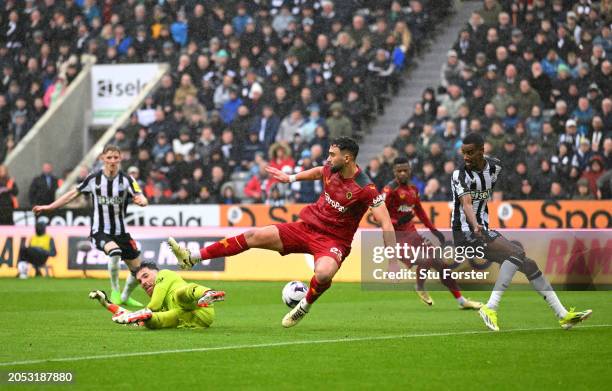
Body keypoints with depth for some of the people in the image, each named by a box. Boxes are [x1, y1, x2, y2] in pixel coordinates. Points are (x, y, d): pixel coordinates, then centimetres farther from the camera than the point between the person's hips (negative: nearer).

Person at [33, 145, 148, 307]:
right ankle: (114, 291, -16)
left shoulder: (127, 179, -6)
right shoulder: (94, 179, -5)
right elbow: (74, 193, 7)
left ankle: (125, 297, 35)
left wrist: (141, 200, -43)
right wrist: (49, 207, 8)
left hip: (121, 232, 3)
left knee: (138, 269, 6)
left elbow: (143, 199, -18)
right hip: (100, 231, -3)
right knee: (115, 251, -35)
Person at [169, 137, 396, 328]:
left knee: (323, 273, -40)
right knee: (254, 236, -4)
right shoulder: (331, 170, 0)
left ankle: (306, 305, -4)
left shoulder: (365, 189, -20)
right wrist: (291, 178, 32)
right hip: (306, 226, 6)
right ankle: (192, 258, 0)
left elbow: (385, 223, -22)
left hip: (334, 240, -6)